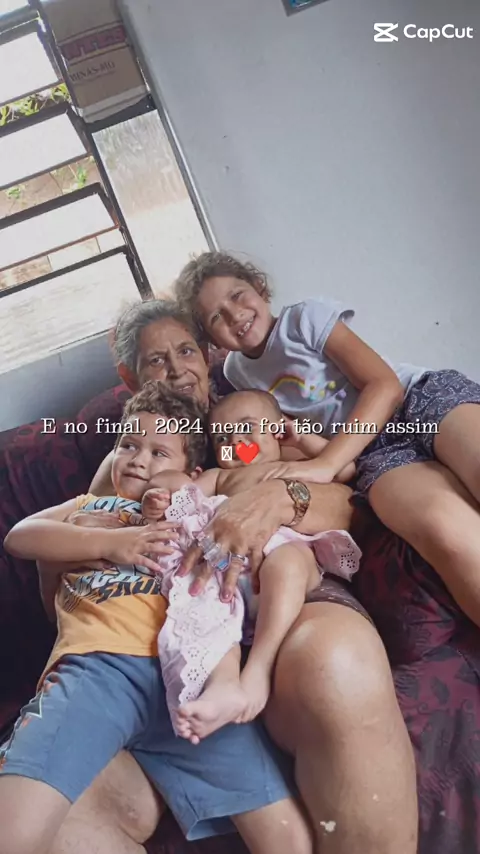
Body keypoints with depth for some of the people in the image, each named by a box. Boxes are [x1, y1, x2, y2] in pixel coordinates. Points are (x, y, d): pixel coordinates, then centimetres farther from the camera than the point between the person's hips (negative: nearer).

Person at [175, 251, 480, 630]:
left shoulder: (305, 317, 2)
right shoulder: (237, 372, 16)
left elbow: (386, 385, -8)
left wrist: (326, 463, -18)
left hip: (426, 397, -2)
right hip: (375, 451, 2)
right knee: (444, 530, -35)